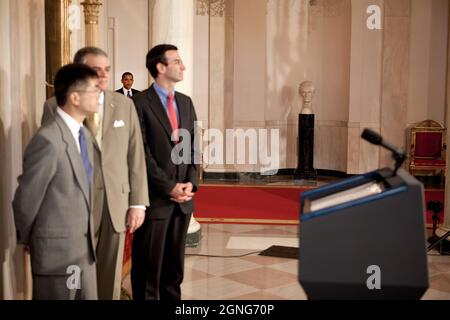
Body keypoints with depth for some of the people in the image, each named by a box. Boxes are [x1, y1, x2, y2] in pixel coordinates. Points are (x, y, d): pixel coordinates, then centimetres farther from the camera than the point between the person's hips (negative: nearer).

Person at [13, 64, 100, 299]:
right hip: (57, 247, -8)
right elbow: (26, 198, -13)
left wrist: (88, 235, 17)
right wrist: (26, 239, 1)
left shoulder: (84, 134, 7)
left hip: (85, 244, 8)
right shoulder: (48, 140, -22)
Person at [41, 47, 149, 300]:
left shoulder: (125, 105, 5)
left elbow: (136, 157, 4)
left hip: (117, 203, 3)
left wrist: (138, 203, 0)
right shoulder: (55, 107, -4)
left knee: (111, 277, 14)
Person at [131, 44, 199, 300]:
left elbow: (193, 147, 12)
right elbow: (141, 153, -12)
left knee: (175, 261, 14)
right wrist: (169, 187, -14)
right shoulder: (140, 102, -8)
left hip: (183, 198, 6)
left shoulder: (186, 102, 12)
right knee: (149, 264, 5)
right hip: (155, 198, -6)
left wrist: (191, 182, -2)